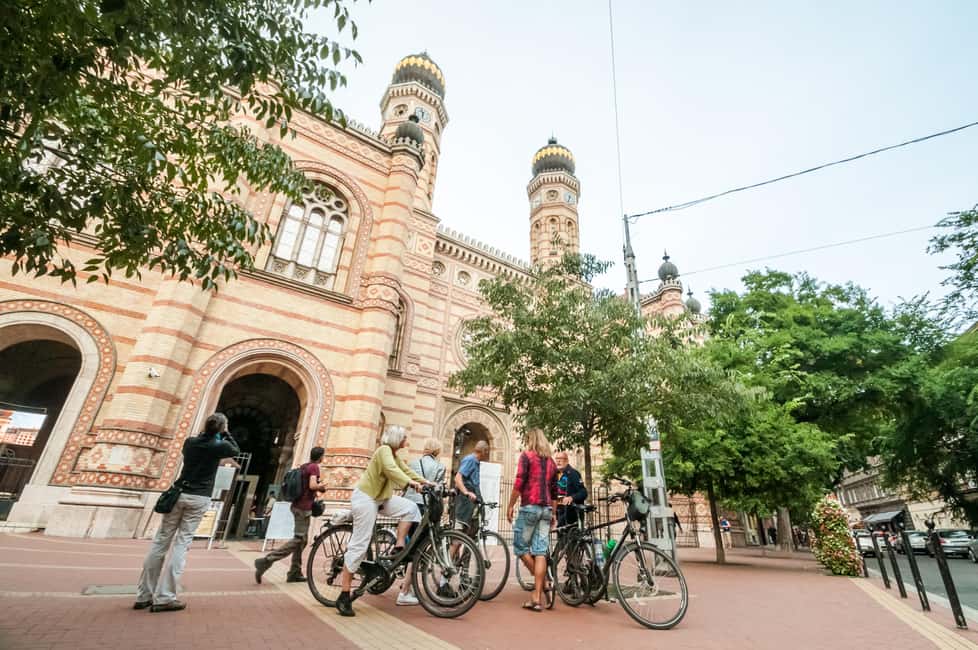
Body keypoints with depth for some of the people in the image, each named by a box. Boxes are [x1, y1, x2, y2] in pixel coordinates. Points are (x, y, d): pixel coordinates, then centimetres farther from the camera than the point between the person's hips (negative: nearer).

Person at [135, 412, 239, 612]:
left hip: (179, 494, 4)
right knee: (182, 544, -1)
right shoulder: (219, 446, -7)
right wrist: (225, 434, 14)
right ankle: (164, 597, -2)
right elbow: (236, 450, 12)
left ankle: (144, 595, 17)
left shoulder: (190, 442, 4)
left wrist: (204, 432, 22)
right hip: (199, 499, -4)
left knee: (161, 541, 10)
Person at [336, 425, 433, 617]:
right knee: (360, 545, -8)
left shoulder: (394, 455, 12)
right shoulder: (384, 450, -17)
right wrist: (411, 482, -41)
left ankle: (398, 547, 0)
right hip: (365, 497, -9)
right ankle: (344, 596, -1)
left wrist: (426, 482, 1)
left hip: (379, 498, 9)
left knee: (410, 508, -5)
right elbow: (391, 470, -33)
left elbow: (406, 470, 11)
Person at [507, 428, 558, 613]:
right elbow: (554, 491, 18)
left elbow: (519, 483, -11)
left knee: (520, 547, 8)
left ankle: (544, 582, 8)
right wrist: (552, 513, 25)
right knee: (540, 552, 4)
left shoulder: (526, 455, -2)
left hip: (529, 506, -6)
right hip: (546, 509, 6)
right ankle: (537, 598, 5)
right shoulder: (550, 461, 16)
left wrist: (510, 506, -4)